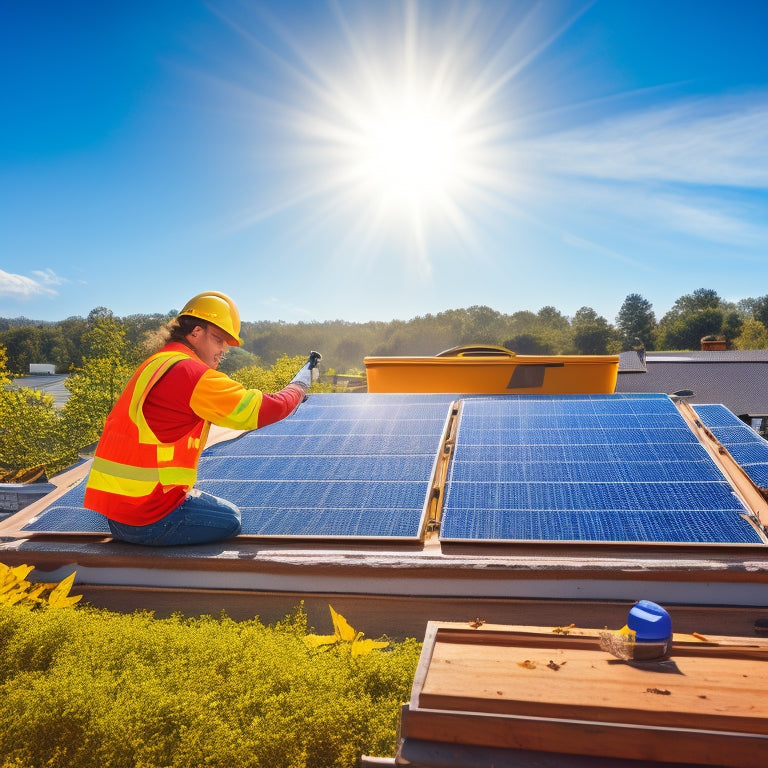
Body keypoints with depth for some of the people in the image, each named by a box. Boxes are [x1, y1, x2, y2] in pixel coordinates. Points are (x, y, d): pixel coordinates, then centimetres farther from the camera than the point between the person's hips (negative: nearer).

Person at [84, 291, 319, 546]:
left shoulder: (155, 363, 10)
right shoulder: (191, 373, -18)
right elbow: (268, 410, -16)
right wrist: (301, 382, 2)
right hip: (147, 520, -9)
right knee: (229, 519, 9)